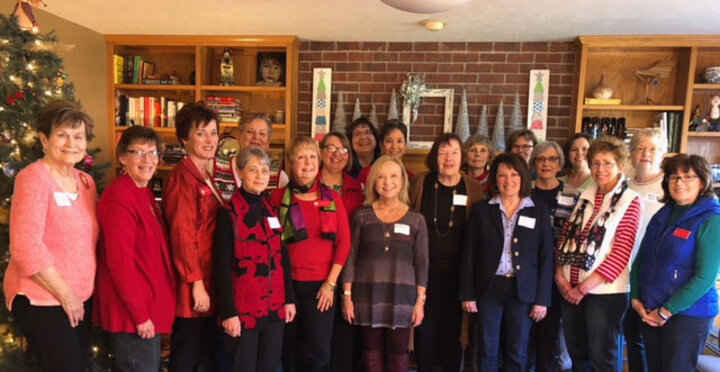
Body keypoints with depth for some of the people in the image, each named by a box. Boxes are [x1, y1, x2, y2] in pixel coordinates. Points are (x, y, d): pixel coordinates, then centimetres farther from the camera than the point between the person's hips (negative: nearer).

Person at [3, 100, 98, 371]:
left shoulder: (86, 181, 7)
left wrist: (79, 293, 8)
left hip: (82, 297, 7)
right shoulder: (33, 178, -14)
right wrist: (64, 294, -15)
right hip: (42, 300, -7)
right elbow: (26, 247, -21)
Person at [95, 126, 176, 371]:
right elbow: (120, 262, -21)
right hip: (133, 312, -9)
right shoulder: (118, 197, -18)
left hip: (151, 306, 9)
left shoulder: (145, 193, 10)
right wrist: (140, 314, -19)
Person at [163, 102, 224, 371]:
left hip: (209, 281, 9)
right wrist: (196, 284, -20)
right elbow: (182, 234, -19)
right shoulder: (183, 177, -14)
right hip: (193, 284, -9)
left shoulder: (205, 178, 14)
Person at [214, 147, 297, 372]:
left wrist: (289, 299, 9)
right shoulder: (229, 213, -9)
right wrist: (228, 312, -14)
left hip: (275, 308, 5)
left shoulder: (273, 210, 8)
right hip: (243, 309, -5)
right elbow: (222, 266, -11)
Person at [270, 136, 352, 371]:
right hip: (288, 283, 0)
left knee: (318, 350, 2)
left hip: (321, 285, 0)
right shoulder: (279, 197, 2)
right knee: (290, 350, 10)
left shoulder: (332, 198, 6)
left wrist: (331, 283, -4)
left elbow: (344, 242, 2)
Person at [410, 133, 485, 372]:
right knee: (425, 328, 7)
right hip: (425, 269, 0)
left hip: (456, 272, 0)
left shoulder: (473, 187, 0)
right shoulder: (420, 183, -1)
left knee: (452, 327, 10)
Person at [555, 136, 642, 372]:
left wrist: (583, 288, -13)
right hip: (570, 289, 5)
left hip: (604, 292, -5)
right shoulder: (586, 196, 9)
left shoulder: (630, 202, -7)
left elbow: (621, 254, -13)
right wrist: (559, 273, -6)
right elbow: (567, 236, 9)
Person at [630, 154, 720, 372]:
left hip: (688, 315, -5)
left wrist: (666, 312, -13)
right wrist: (636, 300, -1)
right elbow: (640, 261, 10)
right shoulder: (662, 217, 7)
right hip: (650, 314, 5)